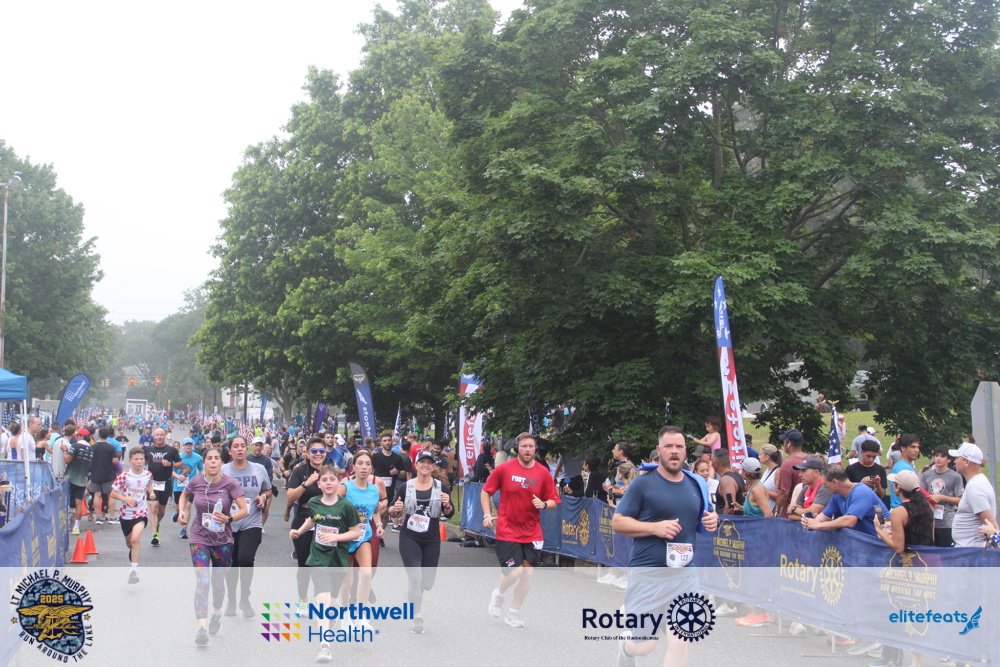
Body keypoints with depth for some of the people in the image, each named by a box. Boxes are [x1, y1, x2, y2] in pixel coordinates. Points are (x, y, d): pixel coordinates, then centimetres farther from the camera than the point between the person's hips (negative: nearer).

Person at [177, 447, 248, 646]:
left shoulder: (230, 483, -10)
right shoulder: (196, 482, -4)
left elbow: (244, 509, -13)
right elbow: (184, 495, 20)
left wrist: (229, 518, -30)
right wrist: (182, 511, 4)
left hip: (223, 540, 0)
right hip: (199, 538, 0)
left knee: (218, 581, 14)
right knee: (202, 581, -14)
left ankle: (217, 612, 44)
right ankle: (202, 627, -19)